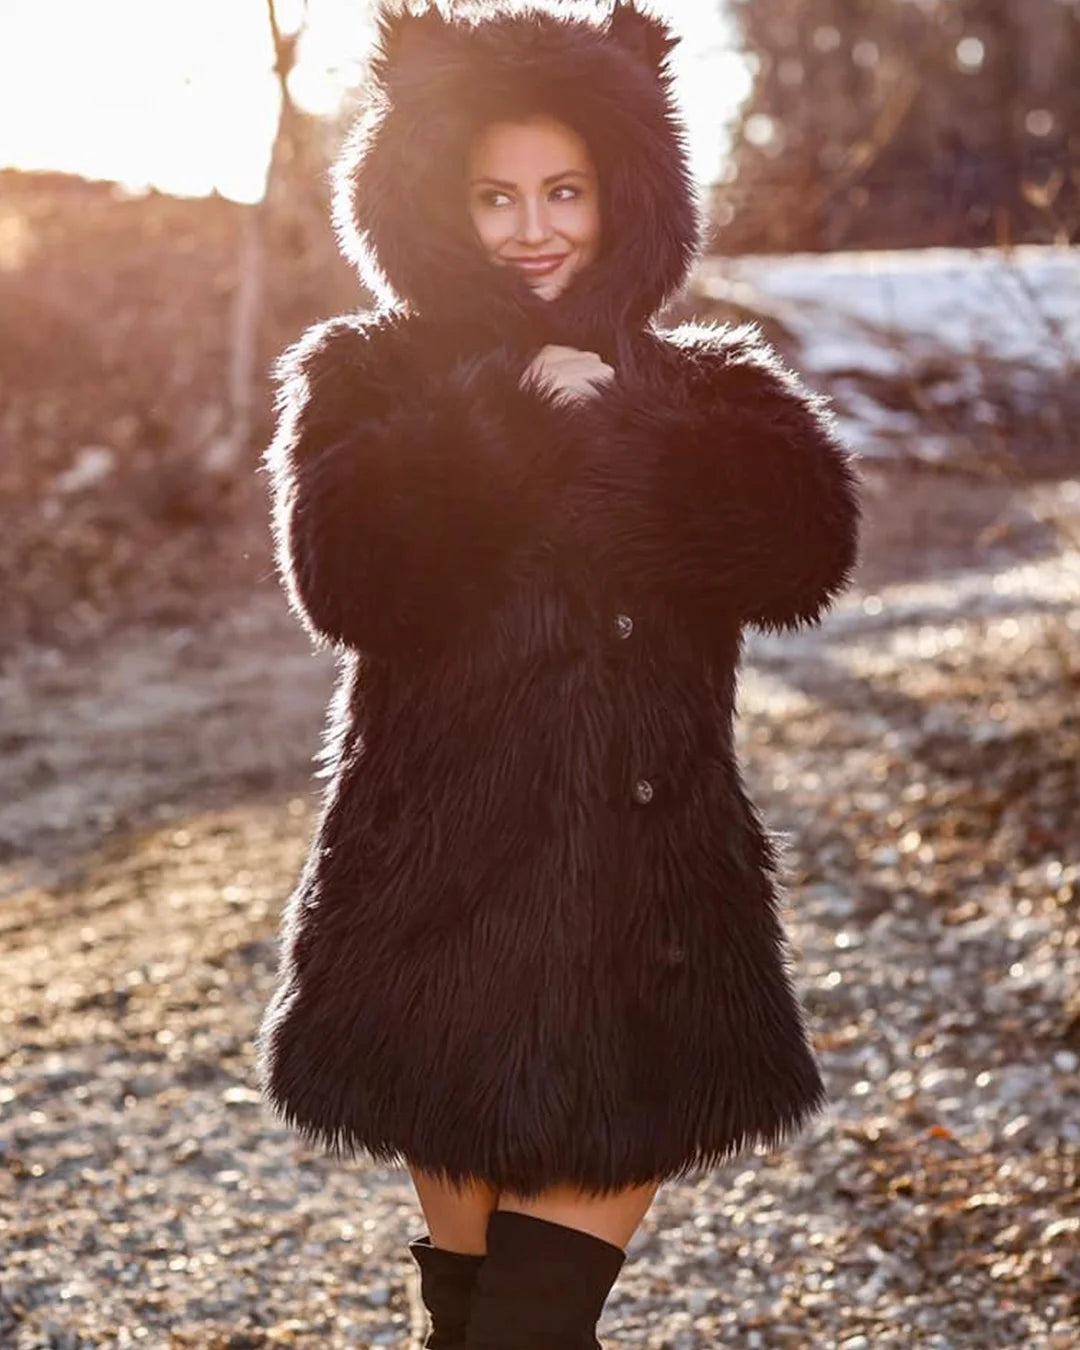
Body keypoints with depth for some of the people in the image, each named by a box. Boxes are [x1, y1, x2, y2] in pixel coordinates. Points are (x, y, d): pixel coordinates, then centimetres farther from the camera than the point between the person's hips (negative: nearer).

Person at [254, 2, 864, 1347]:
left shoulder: (696, 392, 10)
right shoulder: (367, 382, 4)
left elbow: (805, 551, -10)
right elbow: (353, 581, -16)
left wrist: (614, 420, -14)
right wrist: (513, 407, -15)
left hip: (653, 928, 2)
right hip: (453, 918, -1)